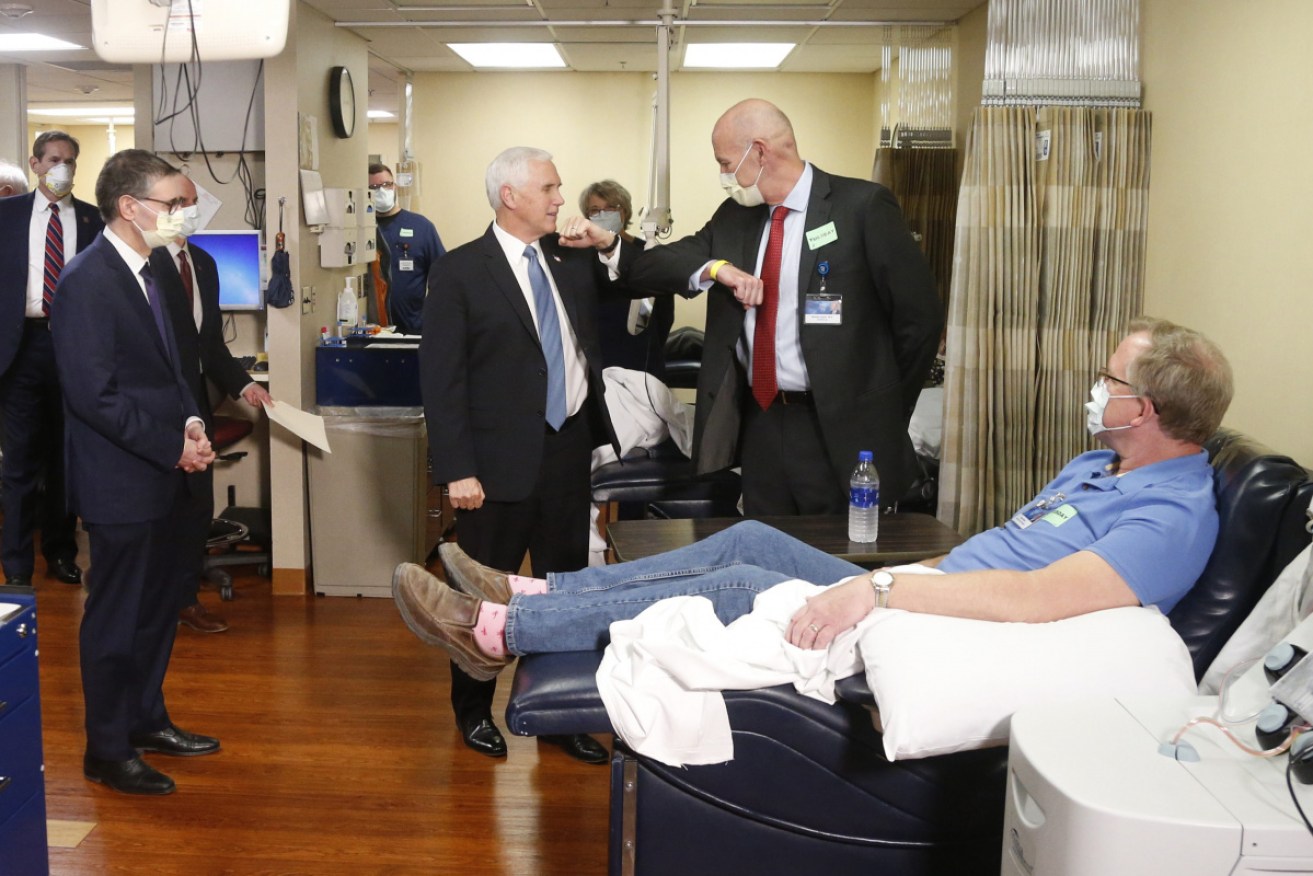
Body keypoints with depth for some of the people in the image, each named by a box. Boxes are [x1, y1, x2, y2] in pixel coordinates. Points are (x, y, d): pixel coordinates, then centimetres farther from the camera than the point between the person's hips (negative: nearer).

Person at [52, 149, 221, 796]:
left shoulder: (144, 273, 12)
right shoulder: (86, 281, -17)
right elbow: (94, 394, -22)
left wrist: (190, 420, 1)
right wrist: (174, 447, -18)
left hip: (162, 476, 9)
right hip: (121, 482, -9)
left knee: (158, 608, 19)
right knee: (116, 619, 3)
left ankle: (147, 720, 35)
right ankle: (107, 751, 17)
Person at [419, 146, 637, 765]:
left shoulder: (572, 259, 7)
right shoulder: (459, 272, -8)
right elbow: (440, 379, -10)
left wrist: (608, 246, -2)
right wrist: (457, 470, -14)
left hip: (569, 449, 5)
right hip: (502, 460, -5)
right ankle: (474, 711, 31)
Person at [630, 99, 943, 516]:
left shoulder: (862, 206, -9)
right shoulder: (734, 216, 8)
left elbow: (919, 317, -6)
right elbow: (647, 267, 4)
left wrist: (885, 414, 0)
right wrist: (714, 268, -15)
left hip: (839, 430, -5)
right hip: (758, 422, 5)